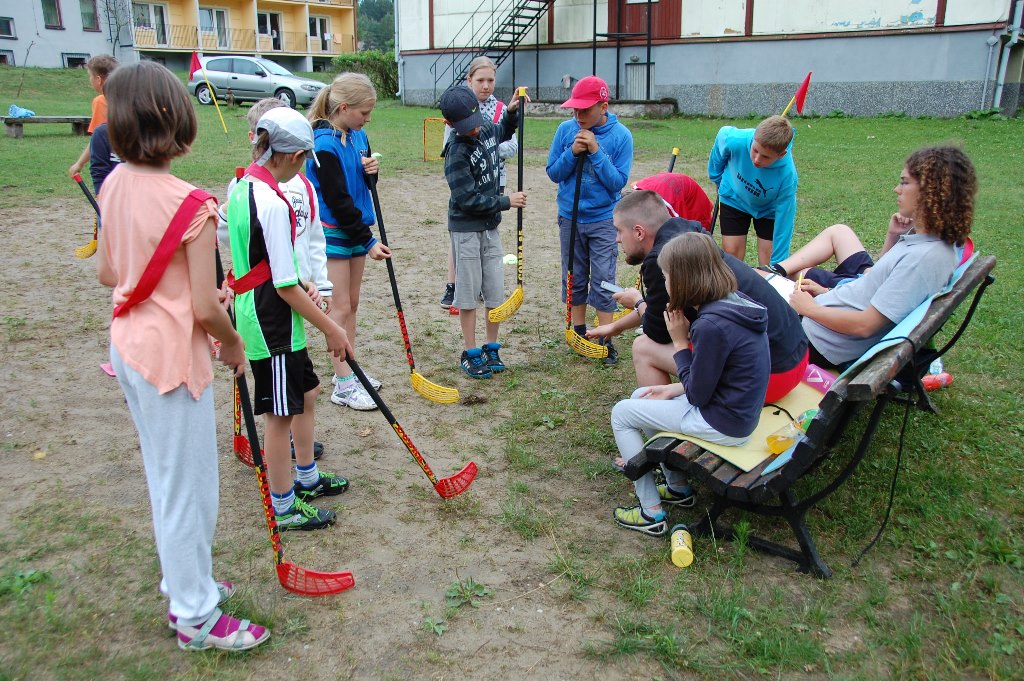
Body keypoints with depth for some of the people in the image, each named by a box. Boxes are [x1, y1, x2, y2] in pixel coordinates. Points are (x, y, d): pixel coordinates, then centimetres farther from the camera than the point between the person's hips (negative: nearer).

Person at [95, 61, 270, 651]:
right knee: (189, 486, 7)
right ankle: (196, 616, 25)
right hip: (174, 354, -8)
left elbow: (107, 273, 9)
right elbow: (206, 309, -20)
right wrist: (234, 342, -2)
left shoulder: (115, 184, 0)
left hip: (130, 343, 8)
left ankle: (184, 582, 42)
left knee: (167, 478, 23)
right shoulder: (191, 204, -23)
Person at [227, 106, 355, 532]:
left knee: (307, 393, 22)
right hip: (272, 325, -10)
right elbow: (285, 288, -22)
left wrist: (297, 281, 19)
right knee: (280, 414, 4)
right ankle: (285, 508, 20)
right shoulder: (273, 205, -23)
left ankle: (307, 478, 39)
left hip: (258, 316, 10)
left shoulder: (240, 188, 6)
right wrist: (331, 329, -14)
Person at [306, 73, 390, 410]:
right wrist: (369, 242, -17)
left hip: (355, 229, 8)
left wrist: (371, 170, -7)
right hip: (333, 233, -8)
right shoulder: (324, 145, -19)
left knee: (352, 304, 14)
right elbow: (338, 201, -20)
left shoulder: (358, 136, 5)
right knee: (340, 307, -3)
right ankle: (343, 385, 4)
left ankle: (348, 370, 26)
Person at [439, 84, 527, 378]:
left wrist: (512, 112, 10)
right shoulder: (456, 153, -20)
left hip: (490, 226, 7)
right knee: (469, 292, 3)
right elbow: (468, 199, -22)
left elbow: (505, 133, 28)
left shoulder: (488, 130, 2)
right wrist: (507, 201, -14)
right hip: (466, 229, -7)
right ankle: (471, 353, 14)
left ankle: (491, 348, 22)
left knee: (496, 290, 9)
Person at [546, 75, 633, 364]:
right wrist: (572, 152, -18)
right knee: (574, 277, 12)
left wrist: (595, 152, -22)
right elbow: (553, 173, -1)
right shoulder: (566, 129, -4)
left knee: (603, 280, -2)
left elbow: (618, 181, -14)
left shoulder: (620, 135, -10)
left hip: (604, 220, -3)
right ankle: (578, 330, 27)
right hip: (570, 218, 3)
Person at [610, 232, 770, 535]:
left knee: (621, 413, 2)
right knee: (641, 396, 21)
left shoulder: (711, 325, -29)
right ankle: (678, 487, 29)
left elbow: (697, 394, -18)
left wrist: (680, 342, -12)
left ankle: (651, 512, 9)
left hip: (723, 424, -9)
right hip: (738, 409, 9)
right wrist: (676, 388, 5)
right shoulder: (734, 302, 0)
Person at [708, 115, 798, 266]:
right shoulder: (733, 139, -36)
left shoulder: (787, 176, -38)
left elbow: (783, 222, -30)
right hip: (734, 199, 1)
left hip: (768, 209, -1)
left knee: (768, 260, -2)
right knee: (731, 254, -1)